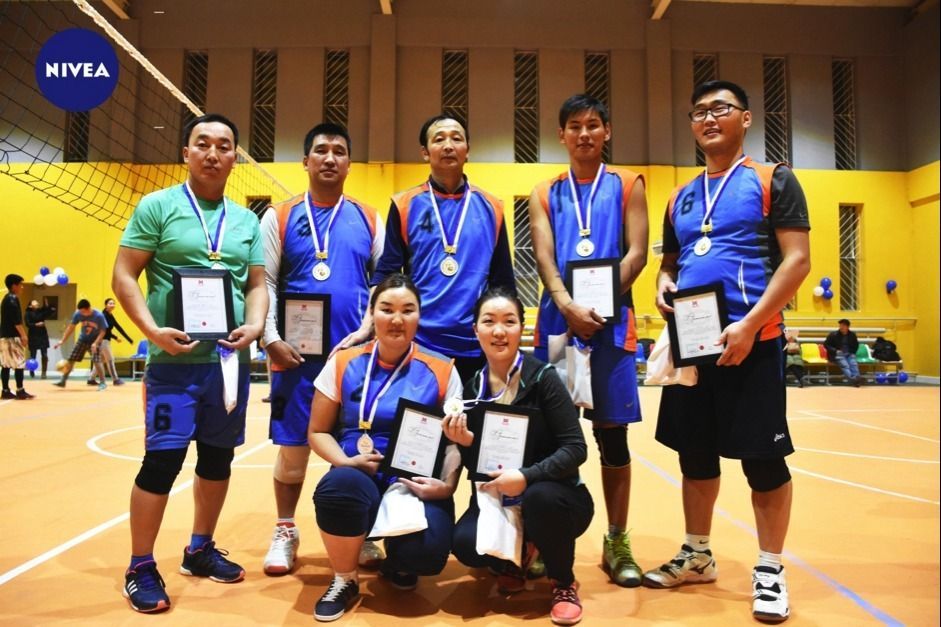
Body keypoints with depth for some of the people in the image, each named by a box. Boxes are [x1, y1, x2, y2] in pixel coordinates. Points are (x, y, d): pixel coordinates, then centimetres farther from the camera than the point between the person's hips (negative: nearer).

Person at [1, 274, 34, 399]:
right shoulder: (13, 299, -12)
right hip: (12, 336, -10)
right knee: (19, 364, -7)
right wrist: (23, 335, -20)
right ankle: (20, 391, -7)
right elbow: (16, 320, -20)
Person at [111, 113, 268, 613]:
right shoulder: (157, 206, -1)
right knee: (162, 460, -4)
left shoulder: (247, 221, 11)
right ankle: (140, 567, 14)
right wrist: (152, 330, -18)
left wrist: (254, 327, -8)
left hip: (230, 360, 5)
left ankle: (200, 549, 32)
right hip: (175, 360, -4)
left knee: (218, 457, 13)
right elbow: (123, 277, -4)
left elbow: (257, 284, 11)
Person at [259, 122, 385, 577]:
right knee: (292, 446, 8)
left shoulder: (368, 219, 8)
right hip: (297, 354, -1)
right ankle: (285, 532, 27)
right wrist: (271, 339, -9)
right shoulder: (279, 218, 5)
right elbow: (264, 283, 1)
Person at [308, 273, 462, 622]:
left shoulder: (441, 371, 3)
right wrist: (346, 462, -12)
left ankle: (398, 561, 15)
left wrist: (446, 485, -14)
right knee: (339, 485, -36)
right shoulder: (344, 364, 5)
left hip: (418, 485, 0)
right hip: (360, 479, 0)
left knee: (427, 551, -29)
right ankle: (345, 581, -3)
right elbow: (318, 432, 7)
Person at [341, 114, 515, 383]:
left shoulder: (490, 207, 6)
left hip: (475, 345, 2)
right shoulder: (405, 206, 3)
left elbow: (503, 281, 9)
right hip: (418, 342, -1)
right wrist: (366, 326, -12)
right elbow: (385, 273, 0)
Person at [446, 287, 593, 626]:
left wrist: (527, 476, -30)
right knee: (465, 543, -26)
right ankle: (514, 559, 12)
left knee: (540, 496, -36)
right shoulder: (472, 388, 0)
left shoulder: (542, 377, -13)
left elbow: (575, 448, -17)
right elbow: (476, 468, 3)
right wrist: (466, 444, -18)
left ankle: (564, 584, -5)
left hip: (552, 496, -2)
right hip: (498, 500, 3)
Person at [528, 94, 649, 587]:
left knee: (611, 431, 4)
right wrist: (568, 306, -18)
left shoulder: (627, 185, 10)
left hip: (611, 320, -1)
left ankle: (617, 542, 16)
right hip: (558, 320, 1)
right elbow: (544, 256, 0)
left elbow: (636, 253, 0)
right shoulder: (545, 194, 13)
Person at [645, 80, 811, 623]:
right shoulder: (680, 198, 16)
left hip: (752, 341, -5)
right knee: (695, 454, 13)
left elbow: (798, 258, -8)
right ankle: (697, 556, 28)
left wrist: (751, 323, -19)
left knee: (763, 457, 1)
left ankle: (770, 572, 17)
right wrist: (665, 285, -1)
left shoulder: (773, 180, 0)